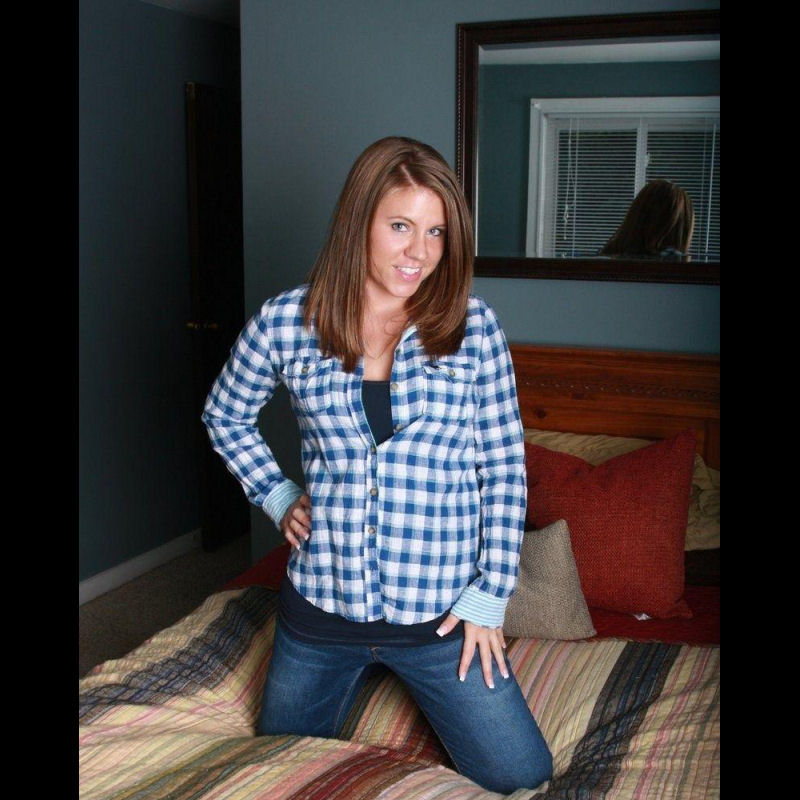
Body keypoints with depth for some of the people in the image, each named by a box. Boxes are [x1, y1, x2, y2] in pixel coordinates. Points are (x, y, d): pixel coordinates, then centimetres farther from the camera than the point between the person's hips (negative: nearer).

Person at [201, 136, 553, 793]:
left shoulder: (475, 327, -8)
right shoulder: (287, 321, -7)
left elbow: (504, 468, -3)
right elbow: (225, 415, 12)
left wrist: (490, 596, -6)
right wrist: (276, 497, 3)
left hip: (441, 611, -1)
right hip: (320, 605, 2)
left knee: (520, 777, 6)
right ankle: (359, 675, 45)